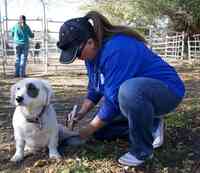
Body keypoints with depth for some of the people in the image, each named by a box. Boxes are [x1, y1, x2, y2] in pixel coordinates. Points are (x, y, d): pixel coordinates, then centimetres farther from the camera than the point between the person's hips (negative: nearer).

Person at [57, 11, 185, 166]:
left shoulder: (115, 49, -31)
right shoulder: (93, 52, -2)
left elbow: (114, 100, -29)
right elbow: (94, 89, 9)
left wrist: (89, 130, -18)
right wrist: (81, 113, -6)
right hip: (135, 92, 9)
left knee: (129, 91, -42)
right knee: (100, 131, 6)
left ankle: (142, 150, -20)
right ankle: (150, 127, 11)